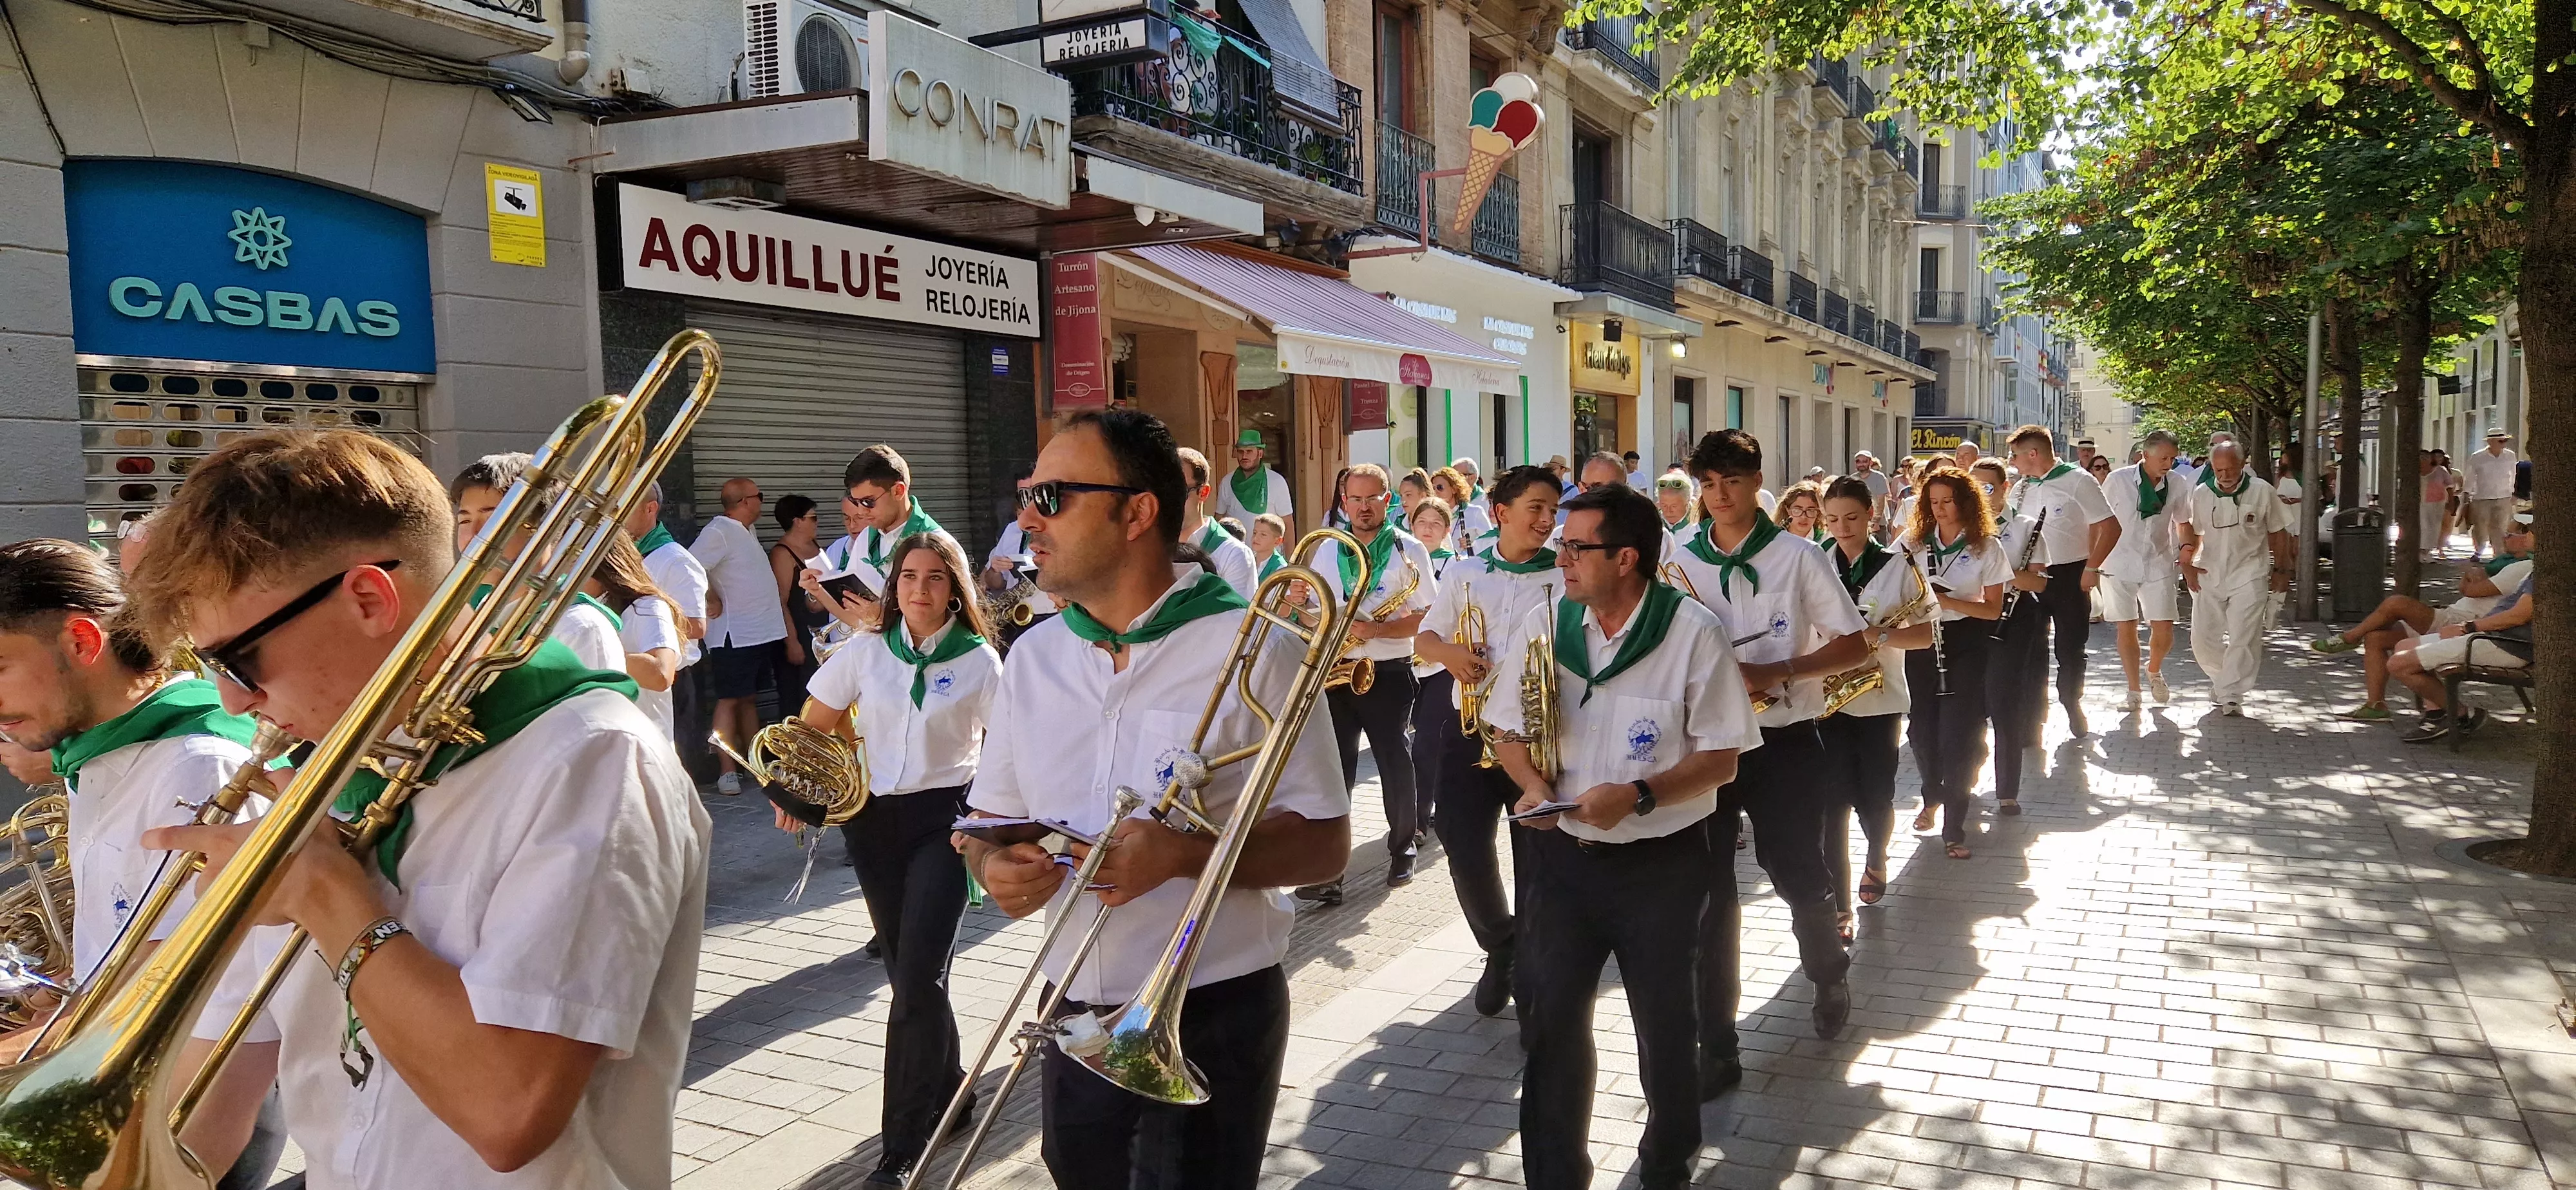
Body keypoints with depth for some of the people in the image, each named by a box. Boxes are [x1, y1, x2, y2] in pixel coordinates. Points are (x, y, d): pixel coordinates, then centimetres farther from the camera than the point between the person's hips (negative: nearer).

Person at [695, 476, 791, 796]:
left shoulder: (746, 531, 14)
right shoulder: (720, 531, -16)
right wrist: (713, 602, -16)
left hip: (762, 634, 9)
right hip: (734, 635, -9)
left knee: (750, 698, 15)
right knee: (729, 700, -6)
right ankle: (727, 772, -4)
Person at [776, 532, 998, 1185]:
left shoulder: (978, 661, -5)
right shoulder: (864, 652, 2)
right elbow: (811, 727, 10)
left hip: (944, 819, -3)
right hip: (874, 819, 4)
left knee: (918, 977, -11)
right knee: (906, 972, 13)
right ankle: (947, 1088, 35)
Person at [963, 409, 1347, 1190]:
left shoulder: (1252, 652, -13)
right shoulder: (1033, 656, 3)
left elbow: (1324, 846, -11)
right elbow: (987, 820, 11)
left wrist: (1185, 854, -27)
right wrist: (994, 864, -13)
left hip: (1213, 1018, -5)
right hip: (1072, 1017, 5)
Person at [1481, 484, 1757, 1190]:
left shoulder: (1694, 633, -12)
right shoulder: (1543, 623, -2)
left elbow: (1721, 758, -9)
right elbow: (1509, 729, 8)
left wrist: (1638, 795, -24)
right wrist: (1532, 784, -13)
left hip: (1663, 862, -2)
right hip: (1562, 852, 3)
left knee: (1664, 1022, 11)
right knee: (1549, 1018, 2)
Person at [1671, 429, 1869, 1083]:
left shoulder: (1799, 556, -2)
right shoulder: (1679, 563, 5)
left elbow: (1854, 646, -3)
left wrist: (1775, 673, -17)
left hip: (1784, 741, -2)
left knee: (1799, 878, 6)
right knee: (1709, 893, 1)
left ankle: (1829, 973, 41)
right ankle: (1715, 1047, 9)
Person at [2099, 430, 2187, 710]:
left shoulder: (2177, 484, -2)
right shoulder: (2118, 480, -10)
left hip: (2158, 564, 2)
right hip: (2120, 564, -2)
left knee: (2164, 632, -2)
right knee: (2126, 629, 2)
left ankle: (2154, 671, 29)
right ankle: (2133, 690, 15)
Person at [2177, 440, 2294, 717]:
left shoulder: (2262, 491, -4)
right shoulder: (2201, 494, 2)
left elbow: (2278, 533, 5)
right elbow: (2191, 534, 12)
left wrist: (2281, 570, 4)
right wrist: (2187, 565, -1)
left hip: (2249, 576, -3)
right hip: (2209, 575, 3)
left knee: (2242, 638, -9)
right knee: (2203, 638, 5)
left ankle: (2232, 695, -4)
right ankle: (2221, 678, 30)